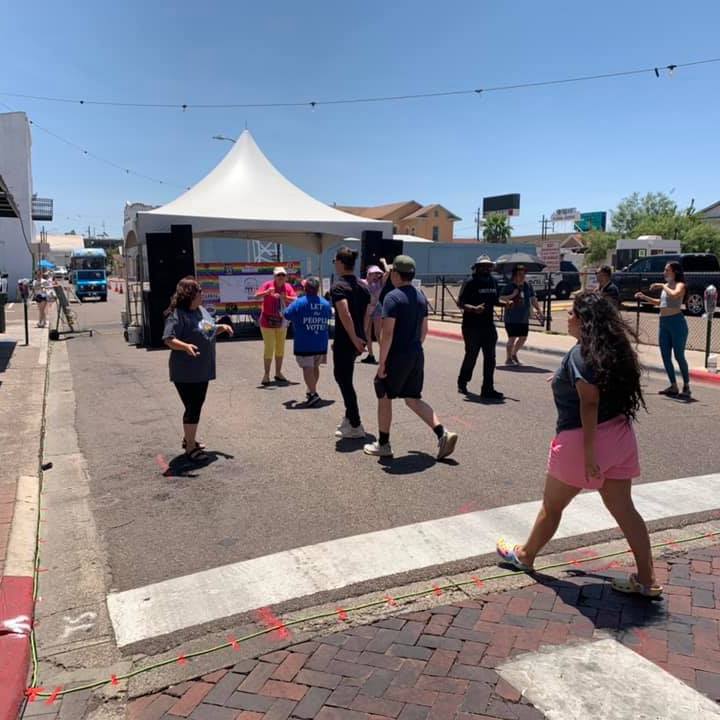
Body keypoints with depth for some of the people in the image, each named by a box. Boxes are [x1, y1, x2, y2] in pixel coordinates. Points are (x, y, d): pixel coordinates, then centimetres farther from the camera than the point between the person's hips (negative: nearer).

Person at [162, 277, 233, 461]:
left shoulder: (202, 310, 10)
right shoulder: (177, 315, -18)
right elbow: (168, 339, -25)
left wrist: (222, 327, 8)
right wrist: (186, 346, -41)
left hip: (202, 370, 9)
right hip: (186, 372, -9)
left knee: (197, 405, 18)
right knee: (193, 408, -4)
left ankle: (188, 438, 35)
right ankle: (190, 448, 6)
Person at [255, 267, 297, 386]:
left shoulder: (288, 287, 0)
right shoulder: (268, 284, -9)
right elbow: (256, 296, -20)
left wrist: (285, 297, -30)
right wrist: (267, 292, -37)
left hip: (281, 322, 5)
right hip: (268, 321, -4)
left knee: (280, 348, 12)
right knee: (269, 348, -6)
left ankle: (278, 373, 24)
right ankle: (266, 375, 2)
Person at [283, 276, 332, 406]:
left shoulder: (299, 303, -10)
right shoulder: (325, 303, 5)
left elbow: (286, 315, -6)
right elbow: (330, 315, 22)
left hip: (304, 345, -5)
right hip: (321, 344, 5)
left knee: (307, 368, -4)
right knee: (315, 367, 19)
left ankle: (313, 394, -14)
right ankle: (312, 390, 33)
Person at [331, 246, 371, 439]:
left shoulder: (338, 286, -13)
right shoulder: (363, 287, 10)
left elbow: (344, 314, -28)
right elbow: (366, 316, 13)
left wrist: (354, 338, -26)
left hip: (344, 342, -8)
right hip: (357, 341, 8)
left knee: (345, 381, 2)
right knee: (342, 376, 23)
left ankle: (355, 426, 7)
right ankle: (349, 417, 31)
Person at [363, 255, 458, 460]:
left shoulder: (393, 297, -15)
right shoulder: (420, 296, 10)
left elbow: (387, 333, -20)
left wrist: (382, 362, -16)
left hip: (397, 356, -7)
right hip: (417, 355, 7)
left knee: (384, 398, 9)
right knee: (413, 399, 15)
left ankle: (383, 444, 19)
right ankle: (443, 433, 1)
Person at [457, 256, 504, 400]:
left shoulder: (493, 282, 12)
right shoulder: (470, 283, -9)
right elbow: (460, 303, -14)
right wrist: (474, 308, -30)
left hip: (488, 326, 6)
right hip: (472, 326, -6)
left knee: (490, 358, 3)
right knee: (471, 356, 4)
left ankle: (488, 389, 8)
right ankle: (462, 383, 26)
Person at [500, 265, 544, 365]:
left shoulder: (528, 286, 5)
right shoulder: (509, 286, -9)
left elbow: (533, 299, 9)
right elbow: (502, 298, -13)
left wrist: (538, 309, -2)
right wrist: (512, 295, -28)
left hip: (524, 318, 6)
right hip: (512, 318, -6)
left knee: (523, 338, 11)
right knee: (512, 338, -3)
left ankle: (514, 354, 33)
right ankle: (508, 358, 12)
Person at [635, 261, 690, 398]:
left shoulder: (680, 285, -5)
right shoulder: (666, 285, 16)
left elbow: (674, 295, -28)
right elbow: (660, 302, 28)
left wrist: (662, 286, -15)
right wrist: (644, 297, 19)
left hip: (677, 321, -8)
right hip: (663, 322, 8)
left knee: (679, 356, -5)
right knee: (666, 356, 6)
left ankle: (686, 387, 5)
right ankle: (673, 386, 13)